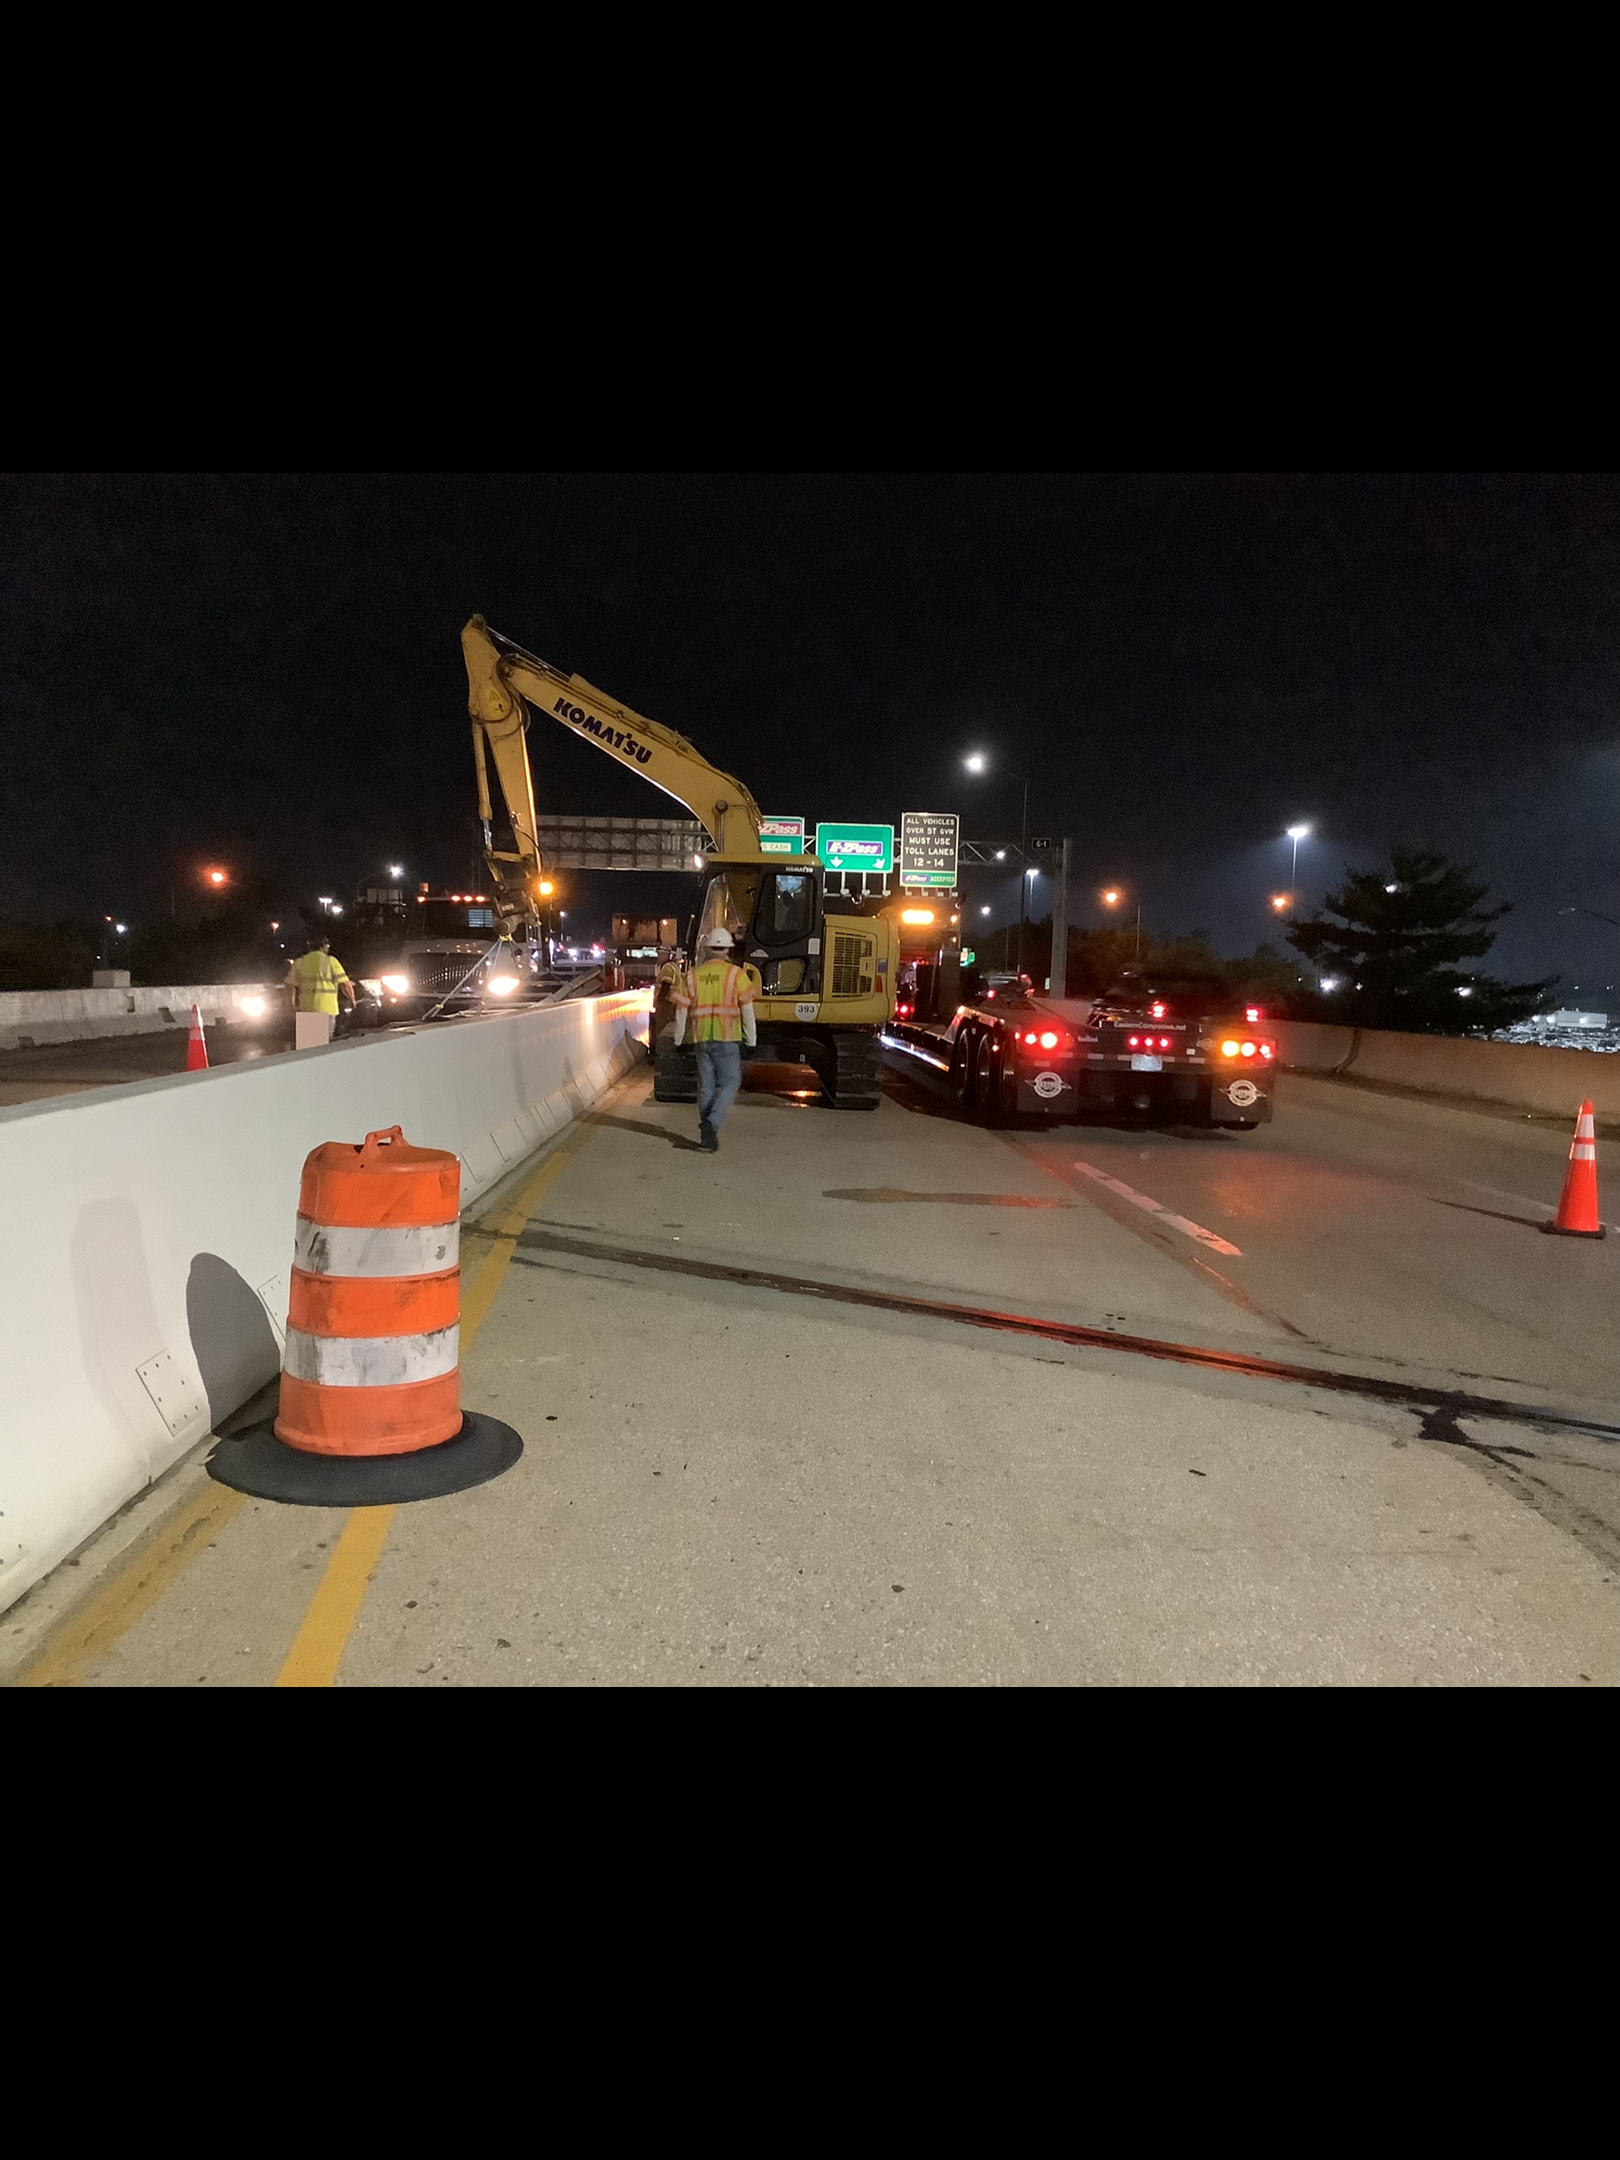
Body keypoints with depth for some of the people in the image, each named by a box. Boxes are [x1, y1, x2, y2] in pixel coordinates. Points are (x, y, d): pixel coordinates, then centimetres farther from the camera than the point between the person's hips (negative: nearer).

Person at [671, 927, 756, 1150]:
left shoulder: (694, 976, 6)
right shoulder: (735, 974, -4)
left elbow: (681, 1010, 7)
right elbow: (747, 1009, -6)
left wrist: (679, 1038, 17)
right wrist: (751, 1038, 3)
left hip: (702, 1038, 4)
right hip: (728, 1038, -4)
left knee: (706, 1086, 11)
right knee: (730, 1083, 4)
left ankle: (708, 1136, 14)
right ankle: (711, 1123, -16)